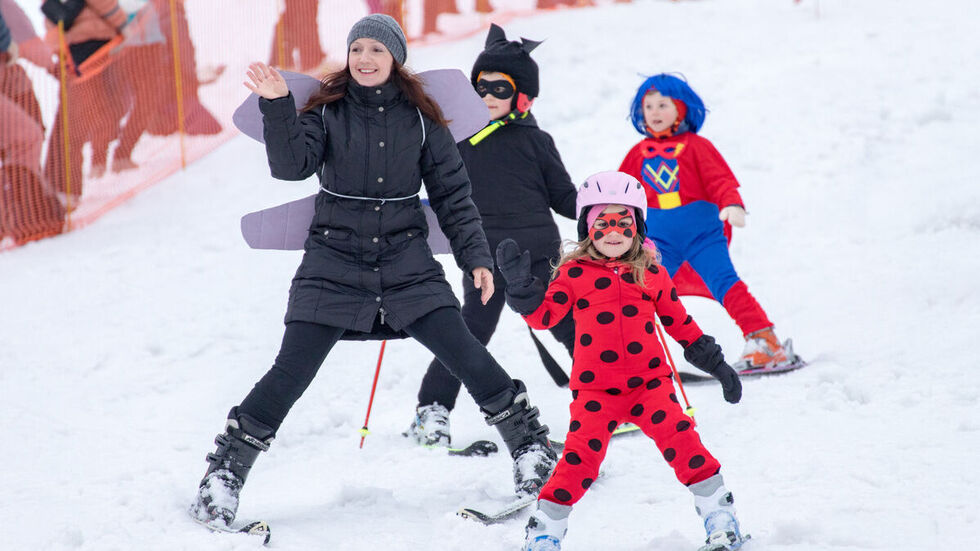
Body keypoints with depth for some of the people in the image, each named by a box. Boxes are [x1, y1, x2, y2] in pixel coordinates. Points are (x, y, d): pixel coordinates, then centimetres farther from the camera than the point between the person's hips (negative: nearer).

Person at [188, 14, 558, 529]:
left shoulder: (420, 119, 3)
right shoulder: (327, 111, 0)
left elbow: (453, 193, 7)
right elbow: (291, 165, -14)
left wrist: (475, 256, 0)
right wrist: (277, 107, -27)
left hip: (405, 262, 1)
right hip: (333, 264, -1)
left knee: (464, 352, -9)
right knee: (291, 372, -7)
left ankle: (530, 445, 9)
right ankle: (226, 471, 5)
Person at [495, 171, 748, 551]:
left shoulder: (651, 273, 9)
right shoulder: (574, 273, 3)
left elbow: (678, 321, 18)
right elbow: (544, 315, -5)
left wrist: (714, 363, 19)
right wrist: (520, 284, -21)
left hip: (649, 380, 2)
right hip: (595, 388, -2)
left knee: (681, 441, -14)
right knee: (580, 457, -13)